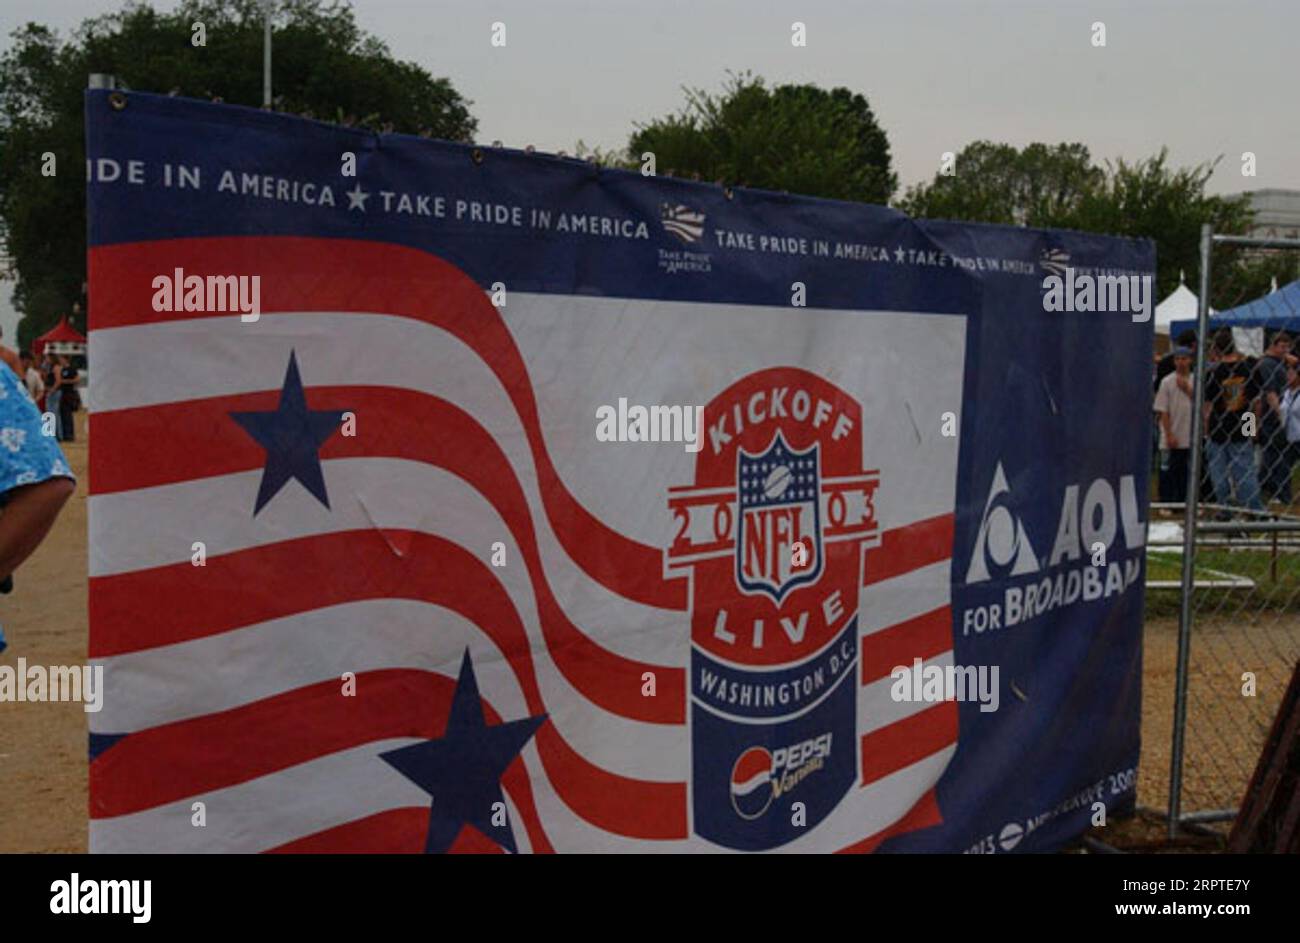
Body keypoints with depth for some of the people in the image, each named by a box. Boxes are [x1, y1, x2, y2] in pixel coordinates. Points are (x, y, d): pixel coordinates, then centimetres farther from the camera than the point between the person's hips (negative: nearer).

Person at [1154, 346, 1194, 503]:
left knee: (1185, 474, 9)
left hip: (1191, 439, 4)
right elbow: (1163, 411, -7)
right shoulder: (1167, 382, -3)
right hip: (1171, 440, -4)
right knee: (1168, 473, -1)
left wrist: (1187, 389, -11)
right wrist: (1169, 435, -12)